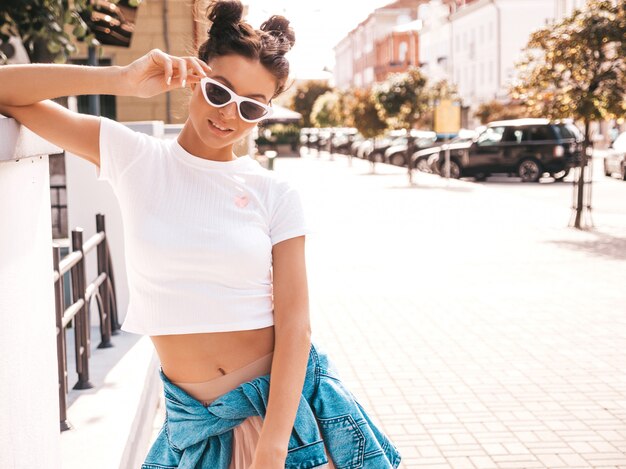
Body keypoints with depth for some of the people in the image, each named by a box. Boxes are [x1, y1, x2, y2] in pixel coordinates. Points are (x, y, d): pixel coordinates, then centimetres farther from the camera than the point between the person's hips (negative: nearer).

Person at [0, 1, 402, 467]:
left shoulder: (276, 194, -5)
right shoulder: (135, 158, -2)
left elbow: (295, 324, -11)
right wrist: (122, 79, -16)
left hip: (286, 398, -1)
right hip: (194, 417, 1)